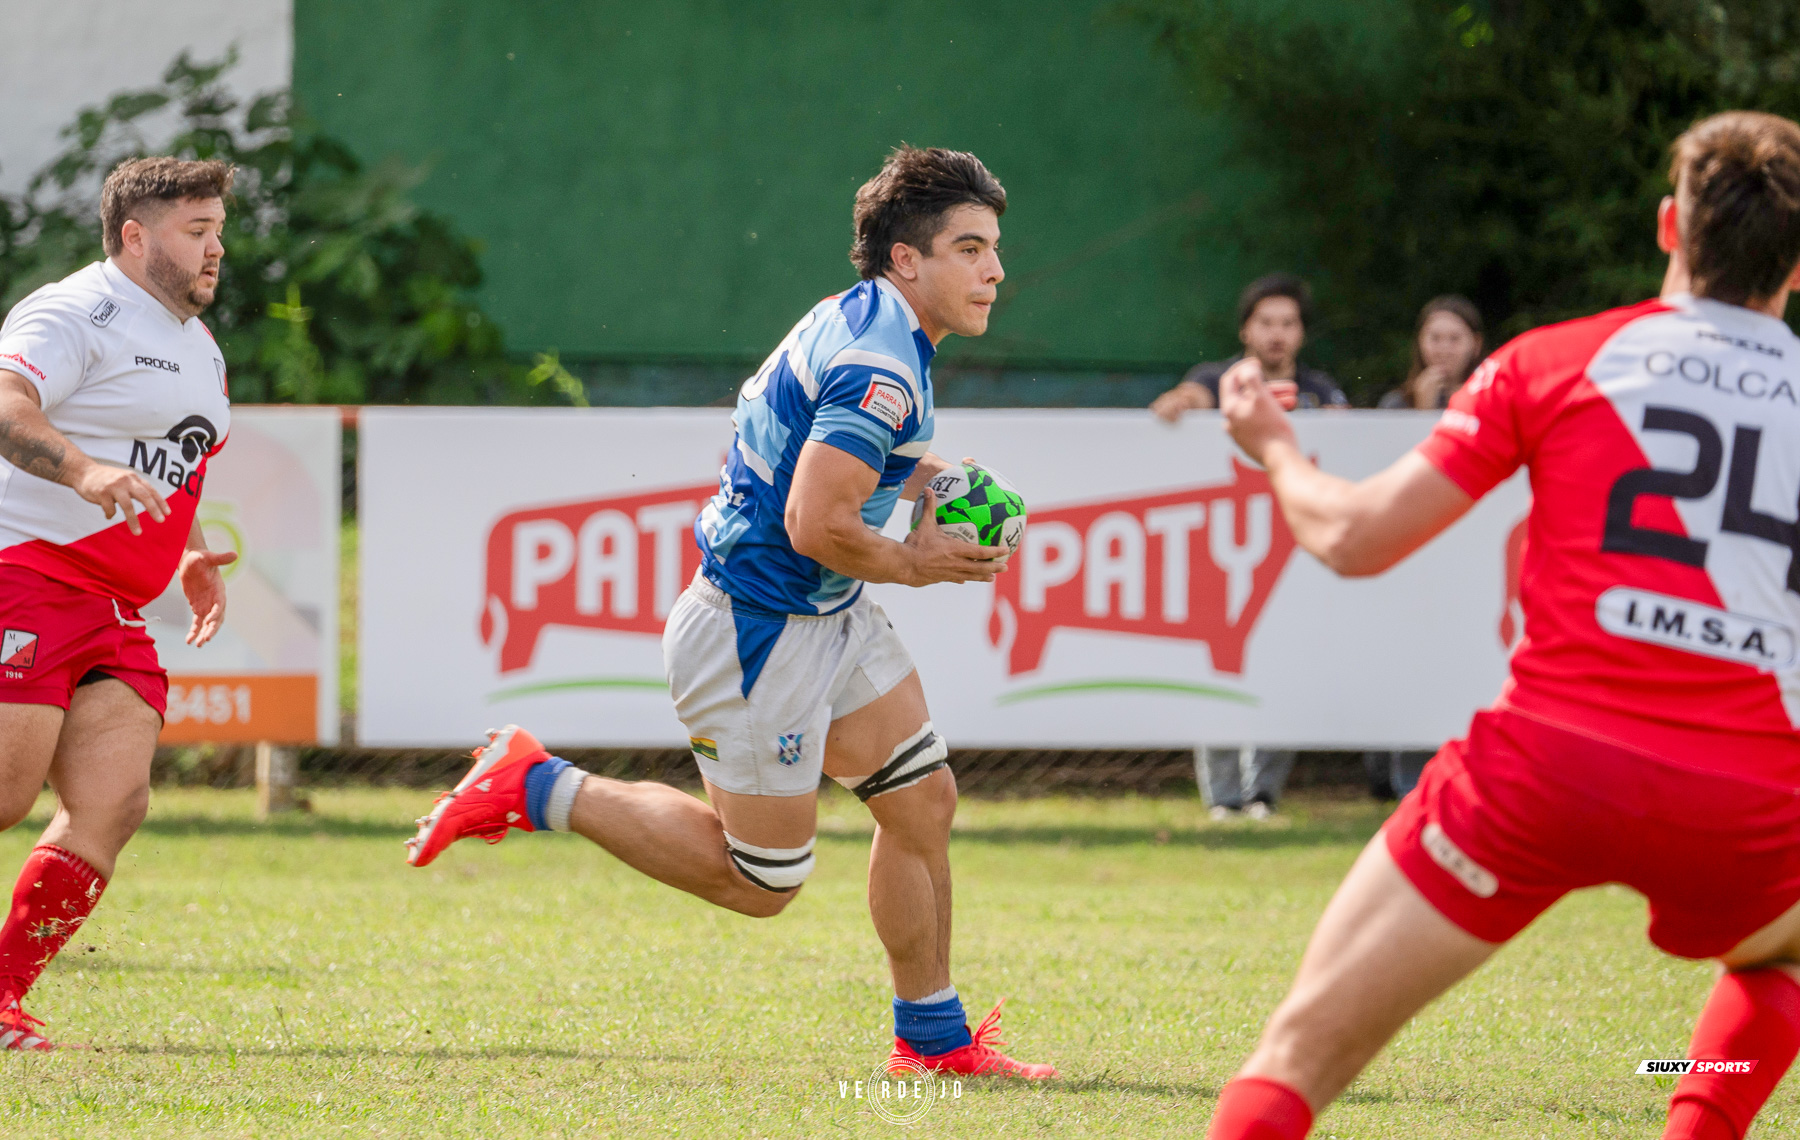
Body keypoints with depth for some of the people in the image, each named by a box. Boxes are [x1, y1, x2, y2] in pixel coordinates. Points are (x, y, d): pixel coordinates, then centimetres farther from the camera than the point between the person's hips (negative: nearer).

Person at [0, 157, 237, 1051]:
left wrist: (189, 553, 24)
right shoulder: (74, 314, -8)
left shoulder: (197, 346, 22)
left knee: (114, 802, -6)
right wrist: (85, 472, -41)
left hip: (115, 609, 8)